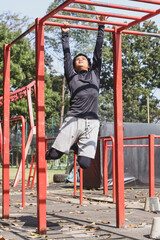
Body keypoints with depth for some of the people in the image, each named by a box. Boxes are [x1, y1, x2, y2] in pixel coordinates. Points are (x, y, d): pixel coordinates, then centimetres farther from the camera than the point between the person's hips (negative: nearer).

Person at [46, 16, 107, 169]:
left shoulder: (95, 74, 23)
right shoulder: (72, 76, 18)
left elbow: (98, 50, 23)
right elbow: (66, 54, 18)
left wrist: (101, 28, 24)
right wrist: (65, 34, 21)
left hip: (92, 123, 1)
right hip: (73, 120, -1)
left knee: (84, 164, -8)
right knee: (54, 155, -8)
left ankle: (77, 146, 28)